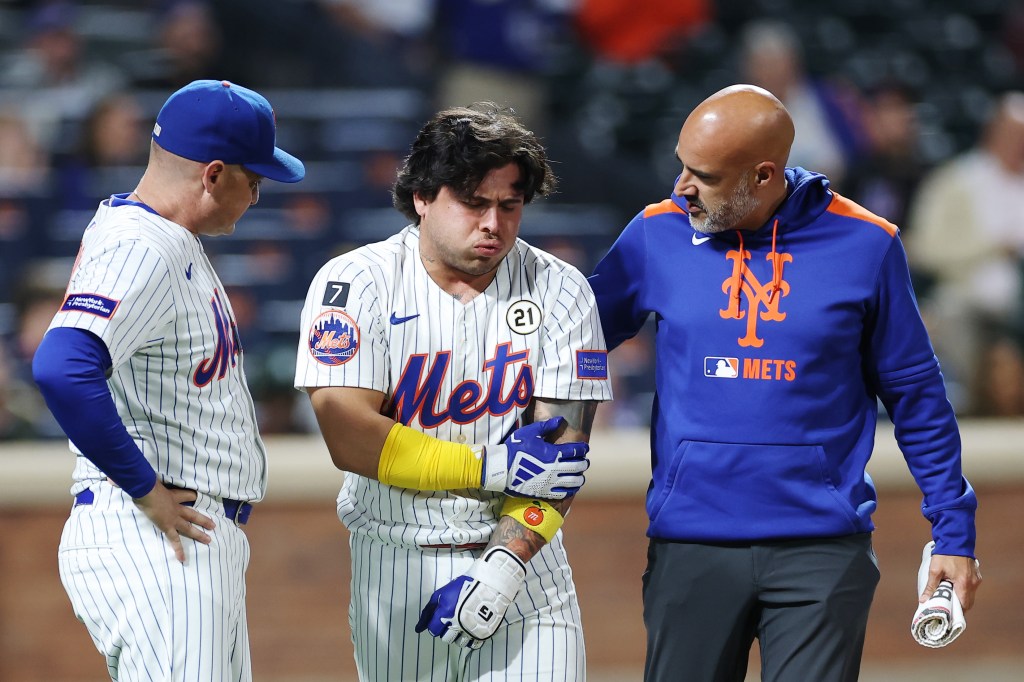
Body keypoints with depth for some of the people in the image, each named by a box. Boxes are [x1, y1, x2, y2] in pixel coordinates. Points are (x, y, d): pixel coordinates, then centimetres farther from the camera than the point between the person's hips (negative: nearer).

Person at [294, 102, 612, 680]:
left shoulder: (560, 291, 0)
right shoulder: (355, 282, -5)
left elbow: (562, 448, -6)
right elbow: (348, 438, -13)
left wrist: (504, 565, -18)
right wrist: (492, 468, -15)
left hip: (524, 564, 1)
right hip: (395, 565, -1)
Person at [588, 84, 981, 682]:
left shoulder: (865, 246, -2)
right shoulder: (657, 235, 2)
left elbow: (916, 396, 6)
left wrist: (955, 534, 5)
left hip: (823, 552, -2)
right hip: (691, 545, 2)